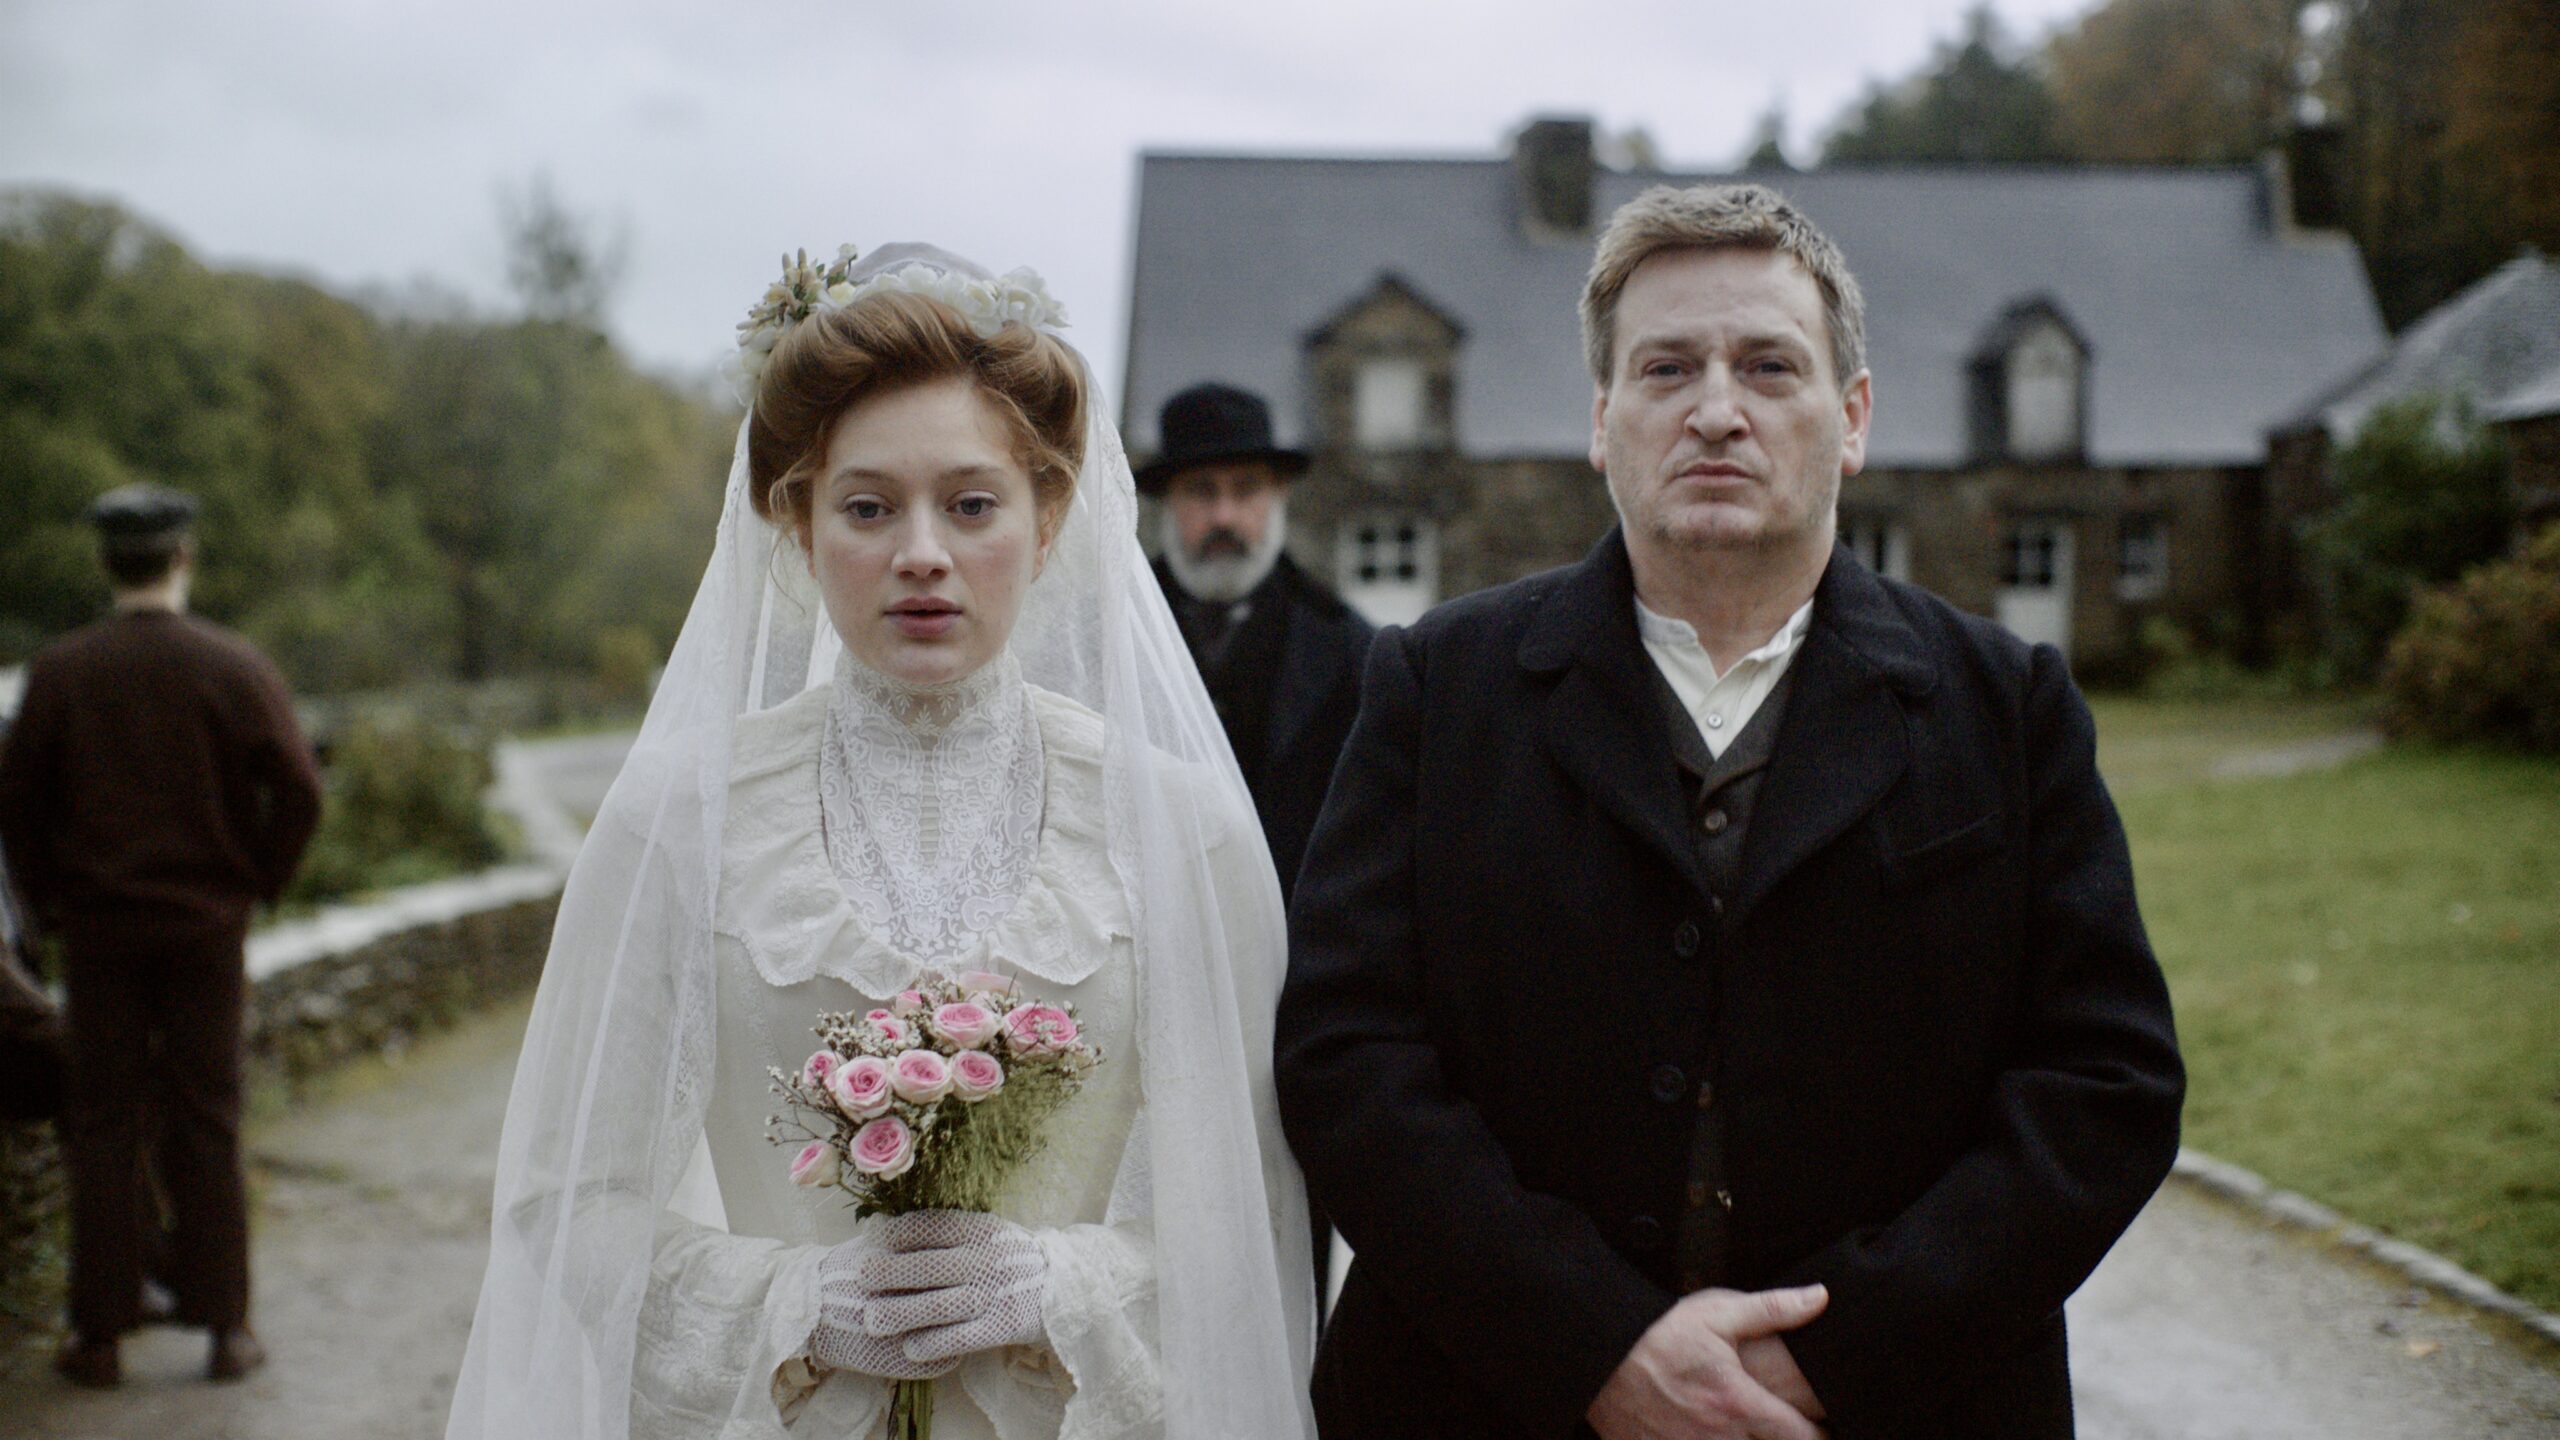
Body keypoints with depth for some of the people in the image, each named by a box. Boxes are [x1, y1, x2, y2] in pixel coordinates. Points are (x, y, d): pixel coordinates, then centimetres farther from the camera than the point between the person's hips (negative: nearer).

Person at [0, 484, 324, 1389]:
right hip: (207, 926, 0)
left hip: (97, 929, 0)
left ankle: (100, 1333, 11)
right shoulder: (234, 667, -6)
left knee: (102, 1125, 7)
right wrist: (256, 886, 5)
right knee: (206, 1123, 7)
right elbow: (298, 794, -8)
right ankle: (225, 1323, 10)